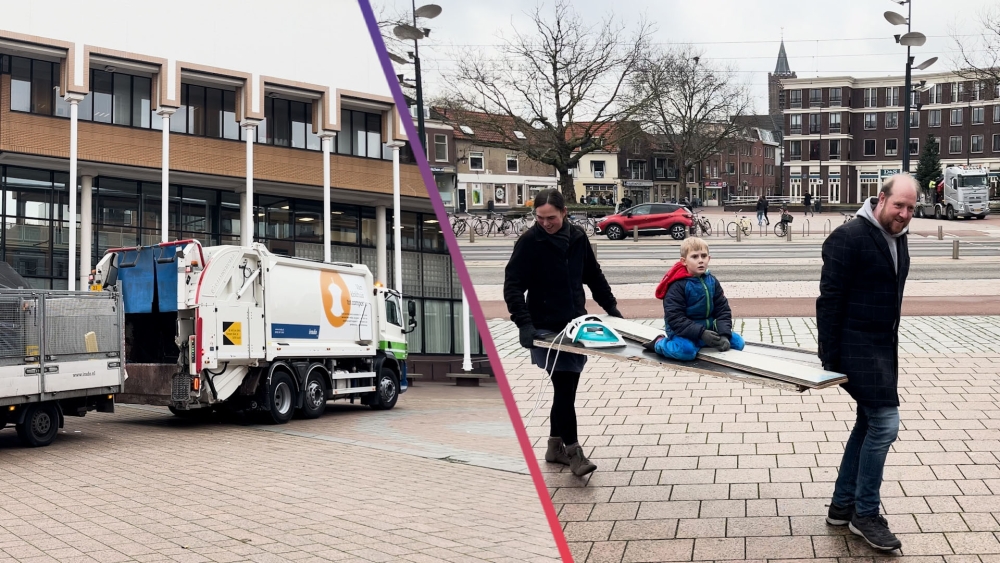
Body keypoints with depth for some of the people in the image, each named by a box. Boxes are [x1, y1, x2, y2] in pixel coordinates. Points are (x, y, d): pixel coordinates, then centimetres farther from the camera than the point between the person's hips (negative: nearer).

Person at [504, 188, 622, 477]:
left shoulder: (577, 237, 4)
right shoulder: (529, 242, -10)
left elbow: (594, 276, 16)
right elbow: (512, 286, -13)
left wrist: (610, 306, 11)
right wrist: (524, 323, -24)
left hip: (576, 324, 5)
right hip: (547, 328, -5)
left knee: (567, 387, 10)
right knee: (565, 387, -8)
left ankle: (555, 445, 24)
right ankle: (573, 450, 3)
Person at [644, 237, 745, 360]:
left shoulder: (712, 281, 2)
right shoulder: (677, 285, -18)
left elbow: (723, 310, 1)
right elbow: (675, 319, -22)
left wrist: (724, 335, -16)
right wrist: (701, 333, -30)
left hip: (708, 328, 7)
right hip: (683, 331, -7)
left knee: (738, 342, -3)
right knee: (686, 350, -36)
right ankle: (660, 343, -3)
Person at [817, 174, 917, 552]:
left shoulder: (897, 238, 10)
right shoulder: (850, 238, -16)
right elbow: (829, 299, -17)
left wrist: (891, 346, 17)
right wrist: (829, 356, -17)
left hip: (884, 346, 9)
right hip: (856, 347, -9)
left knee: (869, 423, 13)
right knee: (885, 422, -11)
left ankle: (842, 506, 24)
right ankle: (865, 513, 3)